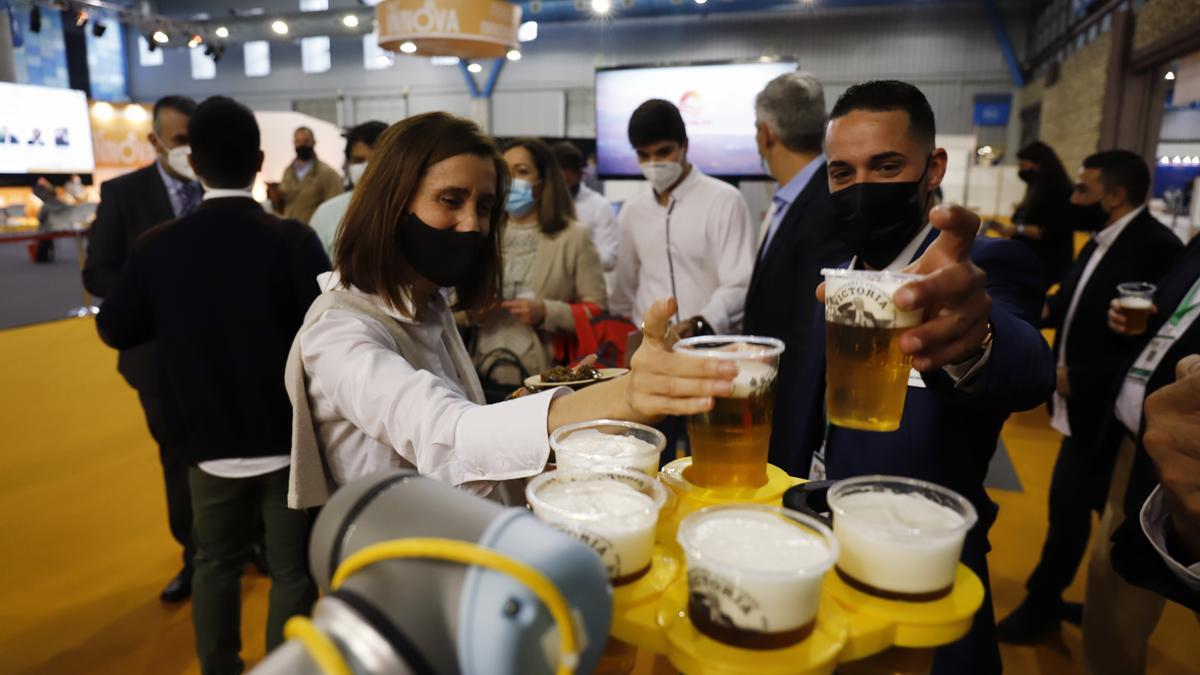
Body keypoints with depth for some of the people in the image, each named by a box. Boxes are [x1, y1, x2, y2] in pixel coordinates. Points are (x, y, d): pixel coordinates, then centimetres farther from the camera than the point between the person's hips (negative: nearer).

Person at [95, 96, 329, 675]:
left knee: (216, 562, 22)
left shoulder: (158, 246, -6)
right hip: (288, 434, -3)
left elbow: (115, 329, 3)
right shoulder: (293, 240, -16)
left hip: (209, 436, 3)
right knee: (293, 570, 10)